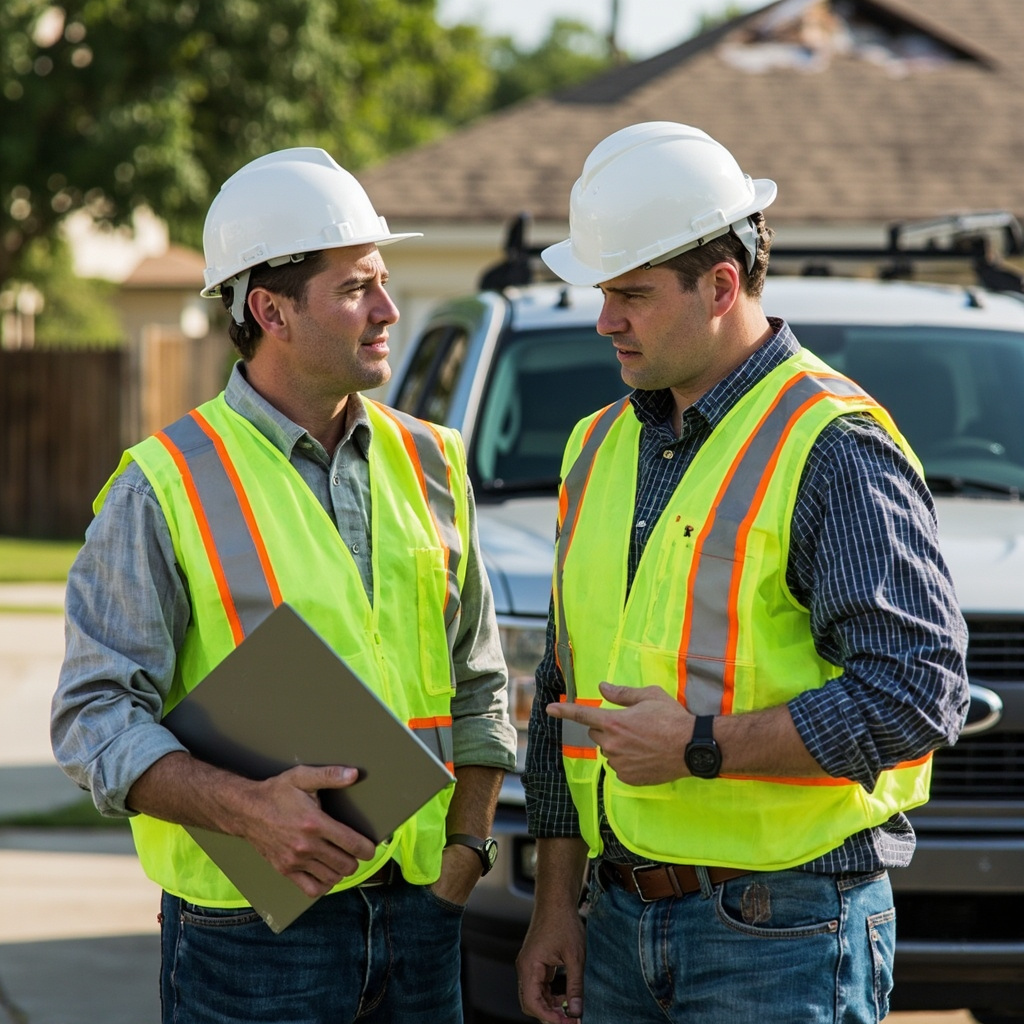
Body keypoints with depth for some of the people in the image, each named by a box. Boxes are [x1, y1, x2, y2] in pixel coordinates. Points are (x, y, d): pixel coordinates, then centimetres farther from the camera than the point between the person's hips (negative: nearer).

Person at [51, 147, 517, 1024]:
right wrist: (247, 808, -24)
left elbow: (478, 685, 17)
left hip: (419, 914, 5)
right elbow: (95, 718, -10)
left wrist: (464, 850, 5)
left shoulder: (429, 464, 11)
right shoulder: (166, 488, -5)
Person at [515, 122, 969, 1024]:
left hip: (782, 933, -7)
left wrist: (703, 746, -18)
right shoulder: (603, 448, 14)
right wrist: (556, 905, 15)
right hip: (622, 919, 7)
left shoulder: (832, 449, -10)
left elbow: (919, 692, -18)